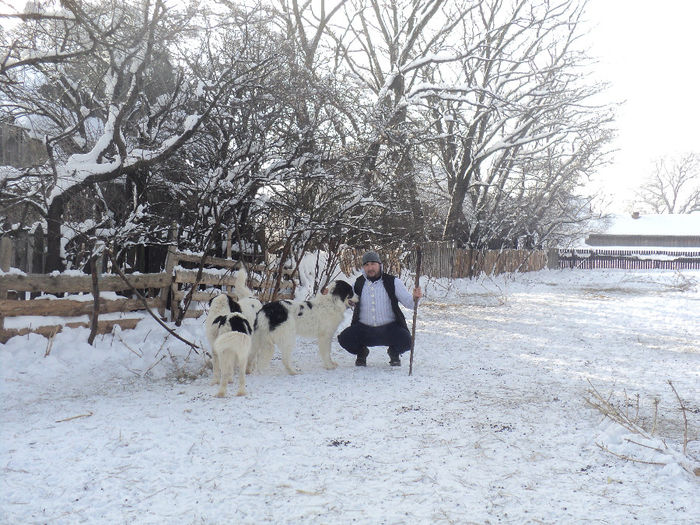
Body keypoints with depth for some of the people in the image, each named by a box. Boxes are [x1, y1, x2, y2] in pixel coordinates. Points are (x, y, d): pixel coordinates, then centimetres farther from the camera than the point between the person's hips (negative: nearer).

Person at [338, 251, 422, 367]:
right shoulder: (359, 283, 5)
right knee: (344, 338, -22)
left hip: (389, 328, -1)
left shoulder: (393, 282, -1)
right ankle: (361, 352, 15)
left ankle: (394, 353, 12)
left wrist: (415, 297, -25)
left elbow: (408, 302, -2)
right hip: (363, 329, 2)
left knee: (405, 340, -28)